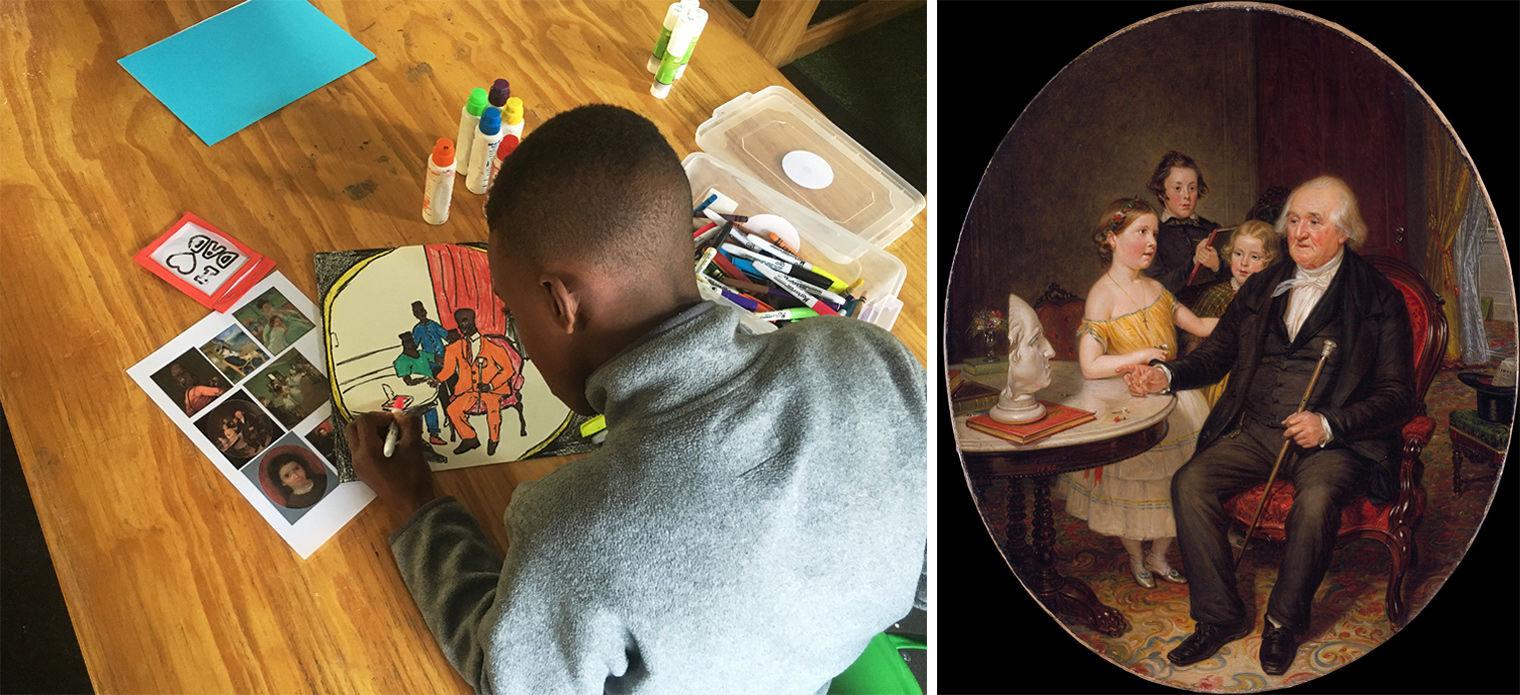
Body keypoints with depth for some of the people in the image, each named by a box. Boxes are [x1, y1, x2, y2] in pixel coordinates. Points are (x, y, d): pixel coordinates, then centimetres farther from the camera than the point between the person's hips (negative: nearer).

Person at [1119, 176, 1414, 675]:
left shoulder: (1379, 298, 2)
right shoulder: (1260, 287, 15)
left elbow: (1396, 395, -2)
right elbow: (1216, 354, 18)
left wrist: (1328, 425, -18)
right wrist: (1166, 375, -4)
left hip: (1334, 440, -4)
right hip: (1255, 431, 5)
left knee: (1315, 501, -34)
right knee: (1189, 483, -20)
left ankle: (1284, 621, -9)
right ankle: (1220, 616, -8)